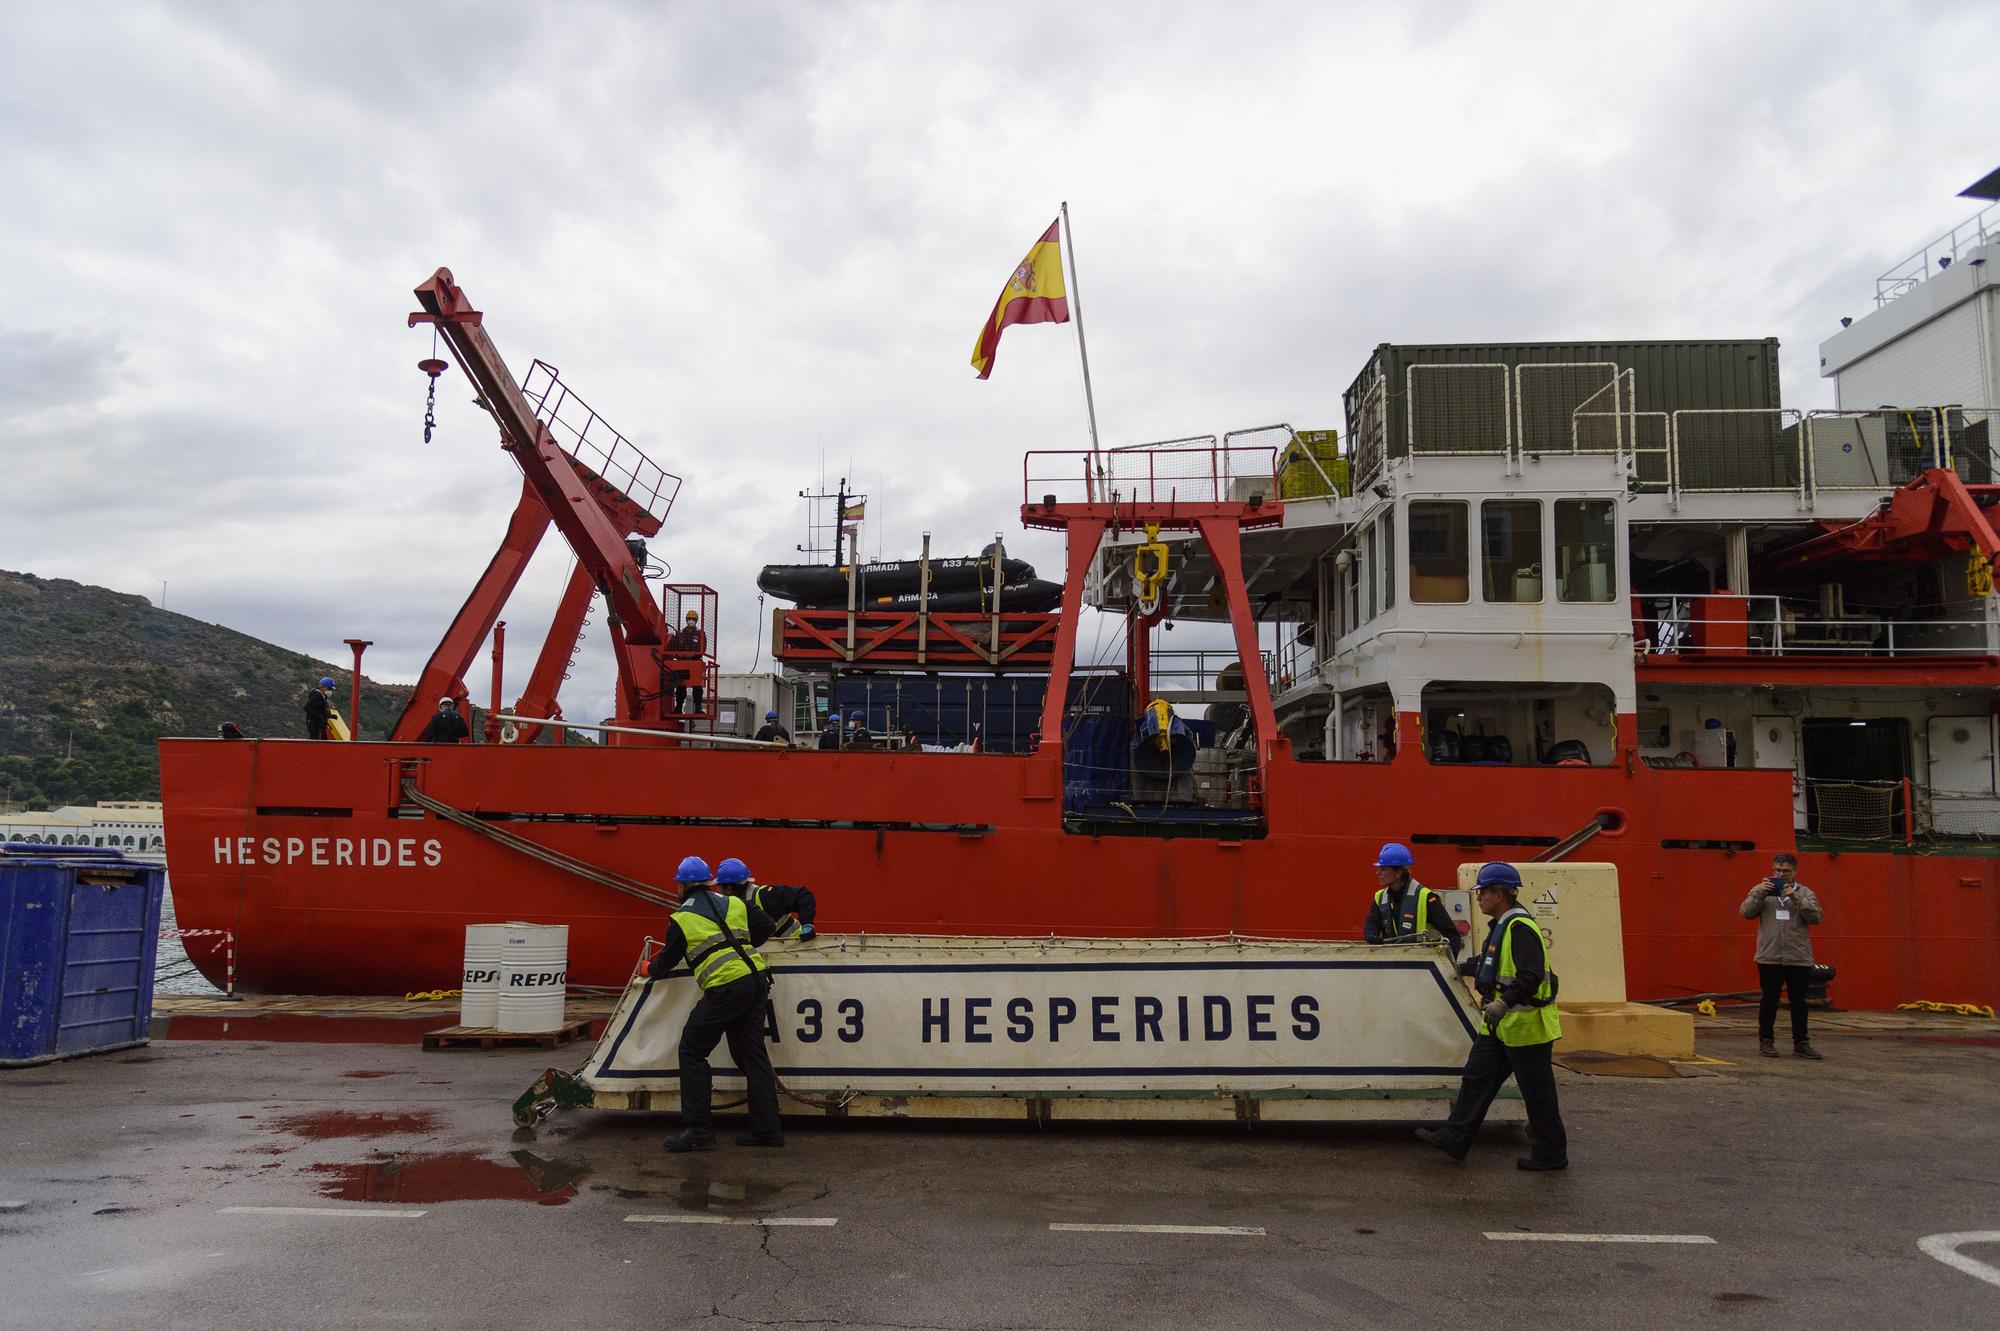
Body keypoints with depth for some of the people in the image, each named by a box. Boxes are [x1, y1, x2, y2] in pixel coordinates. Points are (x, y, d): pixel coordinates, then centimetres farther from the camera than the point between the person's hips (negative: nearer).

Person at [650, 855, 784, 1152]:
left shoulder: (681, 919, 4)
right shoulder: (735, 903, 16)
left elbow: (668, 958, 16)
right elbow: (765, 926, 18)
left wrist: (651, 970, 38)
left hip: (724, 989, -6)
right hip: (757, 981, 6)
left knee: (692, 1051, 6)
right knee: (752, 1054, 12)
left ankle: (698, 1129, 2)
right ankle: (767, 1129, 13)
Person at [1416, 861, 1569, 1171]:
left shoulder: (1521, 928, -20)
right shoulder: (1501, 927, 12)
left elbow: (1531, 976, -30)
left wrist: (1505, 1002, -37)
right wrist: (1465, 967, 39)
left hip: (1526, 1024, -10)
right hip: (1500, 1024, 10)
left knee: (1537, 1092, 3)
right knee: (1476, 1078, 10)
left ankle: (1551, 1154, 15)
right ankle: (1455, 1138, 15)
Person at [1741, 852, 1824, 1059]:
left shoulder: (1805, 893, 8)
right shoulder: (1761, 890, 8)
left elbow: (1815, 917, -5)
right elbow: (1746, 912, -3)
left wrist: (1796, 898, -17)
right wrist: (1759, 894, -17)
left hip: (1799, 958, 1)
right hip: (1769, 957, -1)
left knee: (1799, 1002, 7)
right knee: (1769, 1000, 5)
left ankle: (1801, 1043, 16)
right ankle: (1766, 1041, 13)